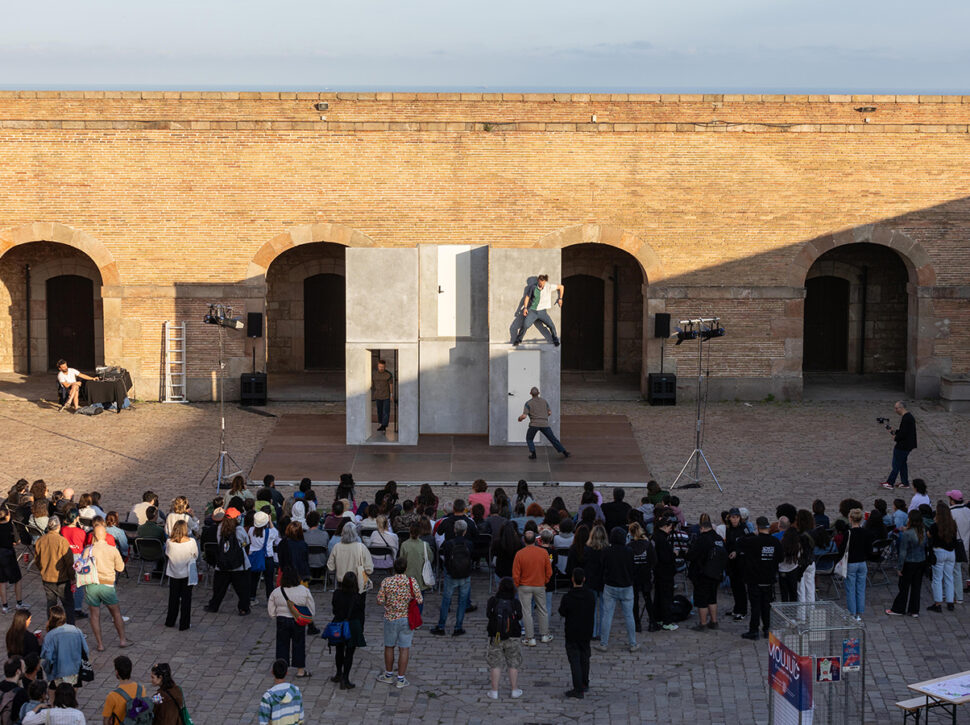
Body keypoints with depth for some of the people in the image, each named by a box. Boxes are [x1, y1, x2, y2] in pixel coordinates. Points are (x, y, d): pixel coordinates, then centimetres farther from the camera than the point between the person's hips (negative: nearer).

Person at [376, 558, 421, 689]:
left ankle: (388, 675, 28)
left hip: (390, 618, 1)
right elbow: (419, 600, -10)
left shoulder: (386, 582, -10)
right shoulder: (411, 582, -12)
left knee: (389, 646, 17)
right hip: (406, 619, -1)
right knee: (404, 648, 5)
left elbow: (380, 601, -8)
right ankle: (401, 679, 7)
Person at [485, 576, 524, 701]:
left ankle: (494, 691, 8)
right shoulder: (516, 603, -11)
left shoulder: (492, 602, -10)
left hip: (495, 637, 0)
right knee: (513, 664, 12)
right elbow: (519, 618, -3)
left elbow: (488, 615, 0)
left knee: (495, 664, 7)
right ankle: (515, 691, 15)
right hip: (512, 638, 0)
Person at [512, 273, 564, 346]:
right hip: (532, 310, -1)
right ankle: (518, 340, 1)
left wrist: (560, 298, 8)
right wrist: (525, 307, -1)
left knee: (551, 325, -12)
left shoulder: (549, 287, -4)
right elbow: (527, 297, 8)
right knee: (525, 325, -18)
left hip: (542, 311, 1)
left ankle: (556, 340, 11)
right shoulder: (533, 287, -3)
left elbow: (561, 287, 7)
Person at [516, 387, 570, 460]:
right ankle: (564, 452, 12)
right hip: (545, 424, 2)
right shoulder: (544, 400, 13)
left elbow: (524, 416, -7)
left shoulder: (528, 403, 2)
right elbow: (550, 413, 15)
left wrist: (520, 418, 15)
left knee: (529, 439, 19)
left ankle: (532, 453, -2)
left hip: (534, 424, -2)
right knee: (553, 439, 14)